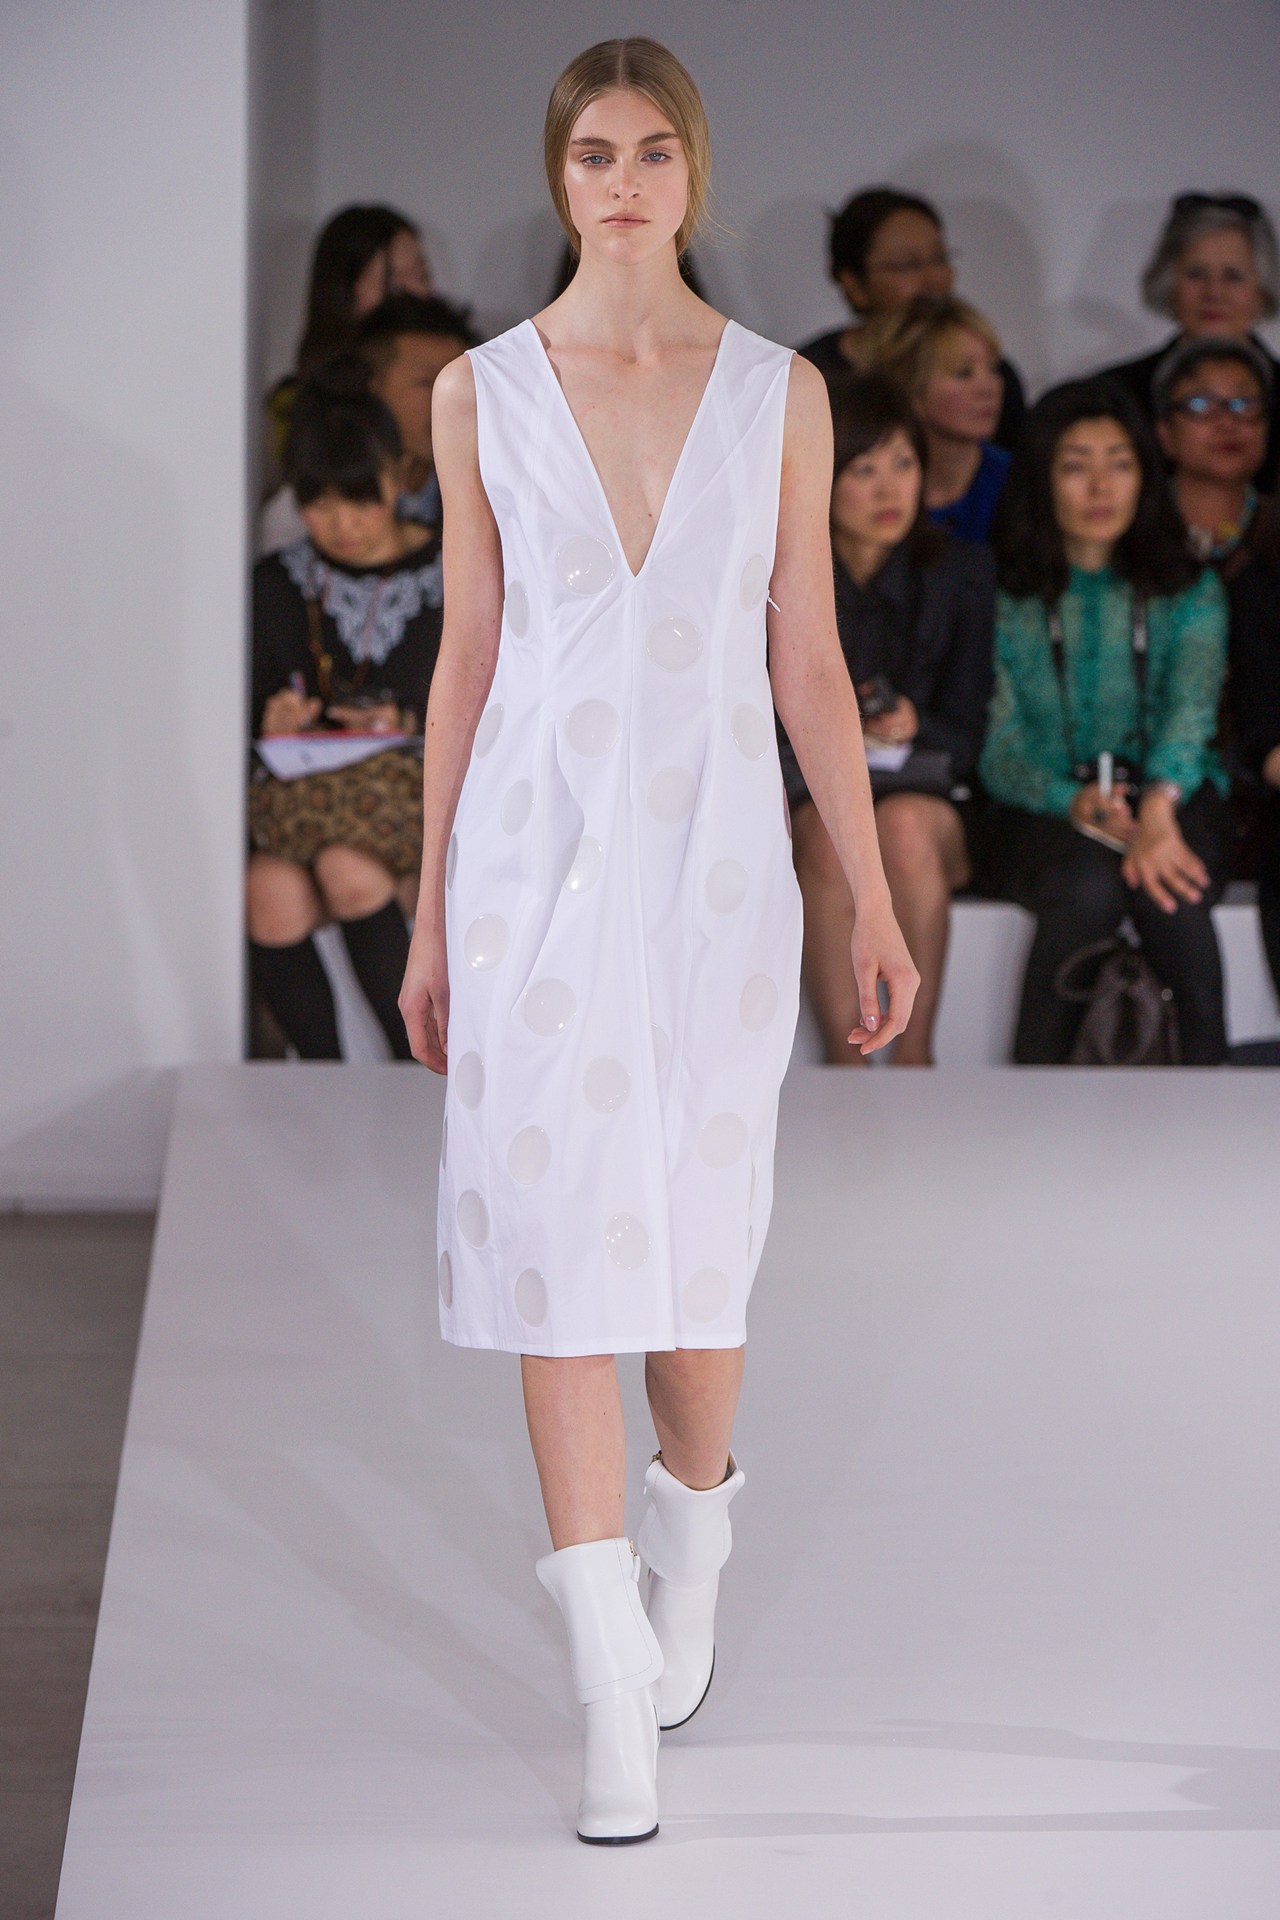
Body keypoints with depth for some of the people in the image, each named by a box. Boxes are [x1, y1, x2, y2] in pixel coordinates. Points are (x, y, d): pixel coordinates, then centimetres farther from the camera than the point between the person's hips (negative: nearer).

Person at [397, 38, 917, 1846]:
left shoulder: (781, 392, 3)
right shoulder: (482, 393, 3)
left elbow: (810, 663, 5)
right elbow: (466, 660, 7)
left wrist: (874, 903, 0)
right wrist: (430, 916, 7)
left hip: (716, 854, 0)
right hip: (538, 851, 0)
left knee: (696, 1237, 8)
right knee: (558, 1240, -5)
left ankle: (689, 1550, 38)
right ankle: (619, 1696, -2)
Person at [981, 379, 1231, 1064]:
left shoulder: (1189, 590, 8)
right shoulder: (1005, 596, 5)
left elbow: (1192, 702, -13)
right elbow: (997, 745, -1)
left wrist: (1158, 806, -36)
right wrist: (1073, 800, -24)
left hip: (1172, 801, 1)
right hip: (1044, 809, -1)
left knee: (1166, 888, -35)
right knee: (1089, 887, -35)